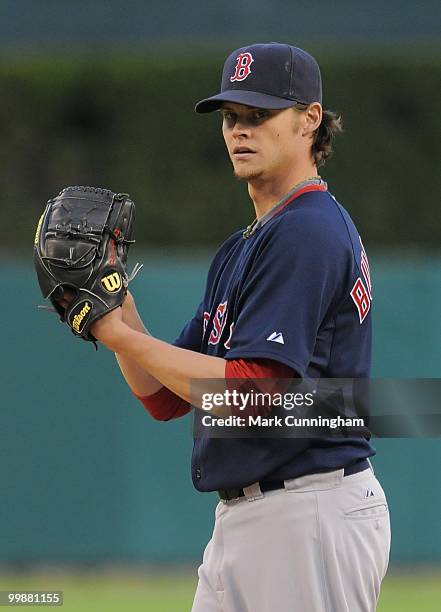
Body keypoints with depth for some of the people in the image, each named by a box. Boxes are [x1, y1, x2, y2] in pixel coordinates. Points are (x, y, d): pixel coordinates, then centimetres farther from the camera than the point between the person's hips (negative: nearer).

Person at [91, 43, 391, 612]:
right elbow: (165, 399, 16)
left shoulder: (309, 231, -12)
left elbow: (252, 392, -22)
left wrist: (121, 334, -16)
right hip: (239, 520, 10)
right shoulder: (240, 249, 19)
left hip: (310, 520, -10)